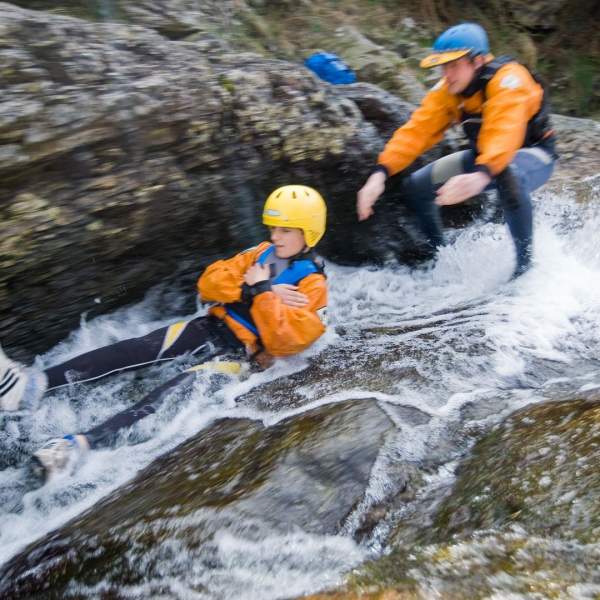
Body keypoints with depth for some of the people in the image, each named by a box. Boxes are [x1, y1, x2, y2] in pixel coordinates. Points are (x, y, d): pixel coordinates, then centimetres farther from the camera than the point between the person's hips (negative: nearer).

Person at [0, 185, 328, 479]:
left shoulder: (312, 285, -9)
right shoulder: (263, 253, 9)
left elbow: (287, 340, -23)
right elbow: (209, 283, 0)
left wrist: (261, 292, -22)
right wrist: (254, 289, -15)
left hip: (243, 352, -5)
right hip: (213, 327, 6)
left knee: (174, 391, -29)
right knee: (137, 349, -18)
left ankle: (81, 444, -40)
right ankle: (33, 384, -28)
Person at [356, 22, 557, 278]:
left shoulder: (506, 80, -29)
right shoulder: (446, 90, -10)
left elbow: (505, 134, -46)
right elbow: (417, 130, -20)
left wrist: (481, 176, -65)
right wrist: (380, 173, -34)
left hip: (532, 153, -6)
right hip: (482, 156, 7)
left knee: (509, 177, -43)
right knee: (414, 186, -2)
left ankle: (526, 263, -24)